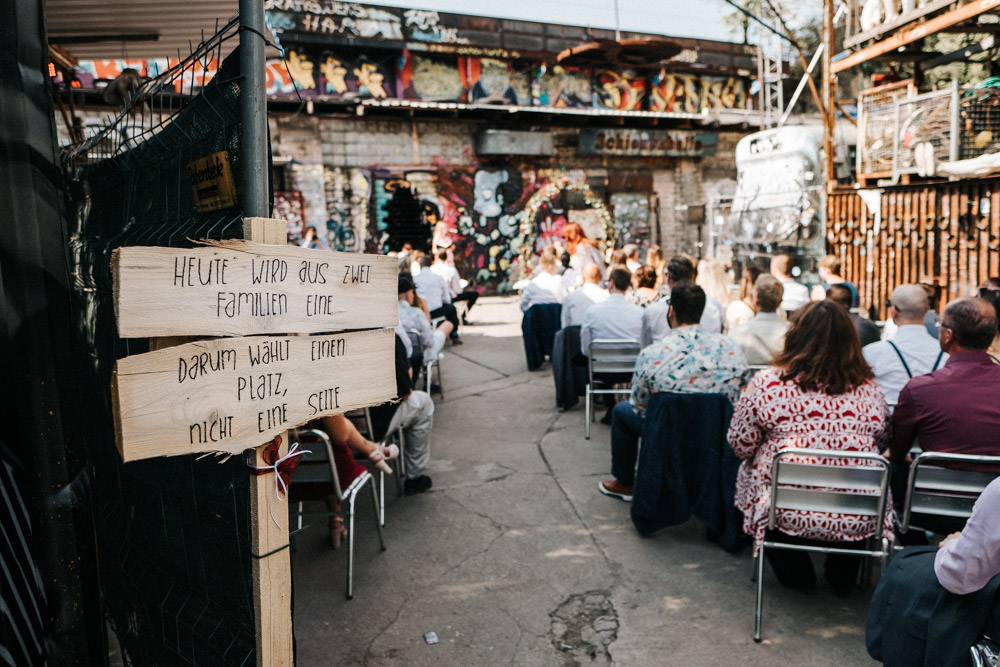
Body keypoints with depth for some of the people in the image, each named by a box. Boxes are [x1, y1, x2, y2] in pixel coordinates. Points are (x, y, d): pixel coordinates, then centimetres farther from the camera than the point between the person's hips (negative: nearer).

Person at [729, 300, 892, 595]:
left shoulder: (766, 383, -9)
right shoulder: (868, 389, -1)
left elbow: (741, 446, -1)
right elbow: (881, 445, 14)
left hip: (788, 513, -3)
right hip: (859, 519, 3)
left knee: (749, 471, 26)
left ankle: (796, 574, 31)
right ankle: (842, 573, 39)